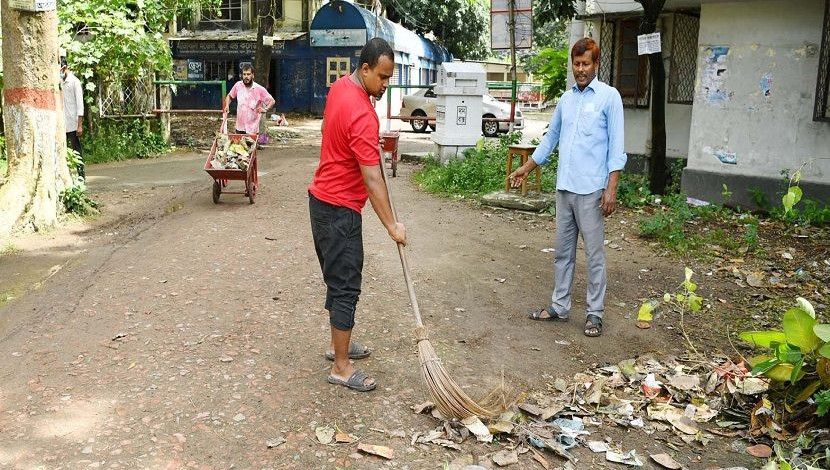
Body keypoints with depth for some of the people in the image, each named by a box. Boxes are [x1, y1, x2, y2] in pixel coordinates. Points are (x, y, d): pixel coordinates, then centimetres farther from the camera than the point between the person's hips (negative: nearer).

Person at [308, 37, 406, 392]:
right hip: (340, 209, -10)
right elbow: (372, 179, -26)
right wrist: (391, 225, -23)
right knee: (346, 286, -3)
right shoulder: (362, 115, -25)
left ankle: (338, 343, 34)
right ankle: (341, 367, 5)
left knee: (337, 279, 20)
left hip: (322, 199, 10)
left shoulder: (340, 86, 6)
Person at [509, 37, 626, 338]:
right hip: (564, 188, 6)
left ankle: (594, 312, 10)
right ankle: (560, 306, 21)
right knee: (563, 251, 12)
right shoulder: (566, 98, 14)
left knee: (594, 254, 2)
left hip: (591, 190, -6)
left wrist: (611, 189, -15)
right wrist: (526, 169, 24)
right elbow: (550, 138, 24)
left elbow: (616, 147, -8)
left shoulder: (609, 97, -4)